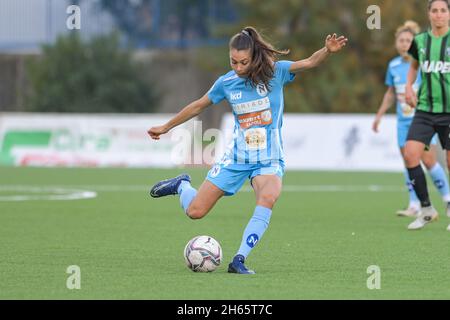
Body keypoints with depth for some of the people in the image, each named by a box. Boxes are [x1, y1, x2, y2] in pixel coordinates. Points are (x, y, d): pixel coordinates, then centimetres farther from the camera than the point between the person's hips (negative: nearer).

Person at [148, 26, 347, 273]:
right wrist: (165, 127, 23)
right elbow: (198, 106, 14)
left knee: (268, 197, -35)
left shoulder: (275, 72, -9)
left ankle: (239, 260, -29)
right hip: (236, 158, 2)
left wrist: (328, 51, -44)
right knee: (194, 212, -1)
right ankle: (182, 186, 35)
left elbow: (309, 63, -23)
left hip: (269, 160, -2)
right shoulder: (226, 82, -2)